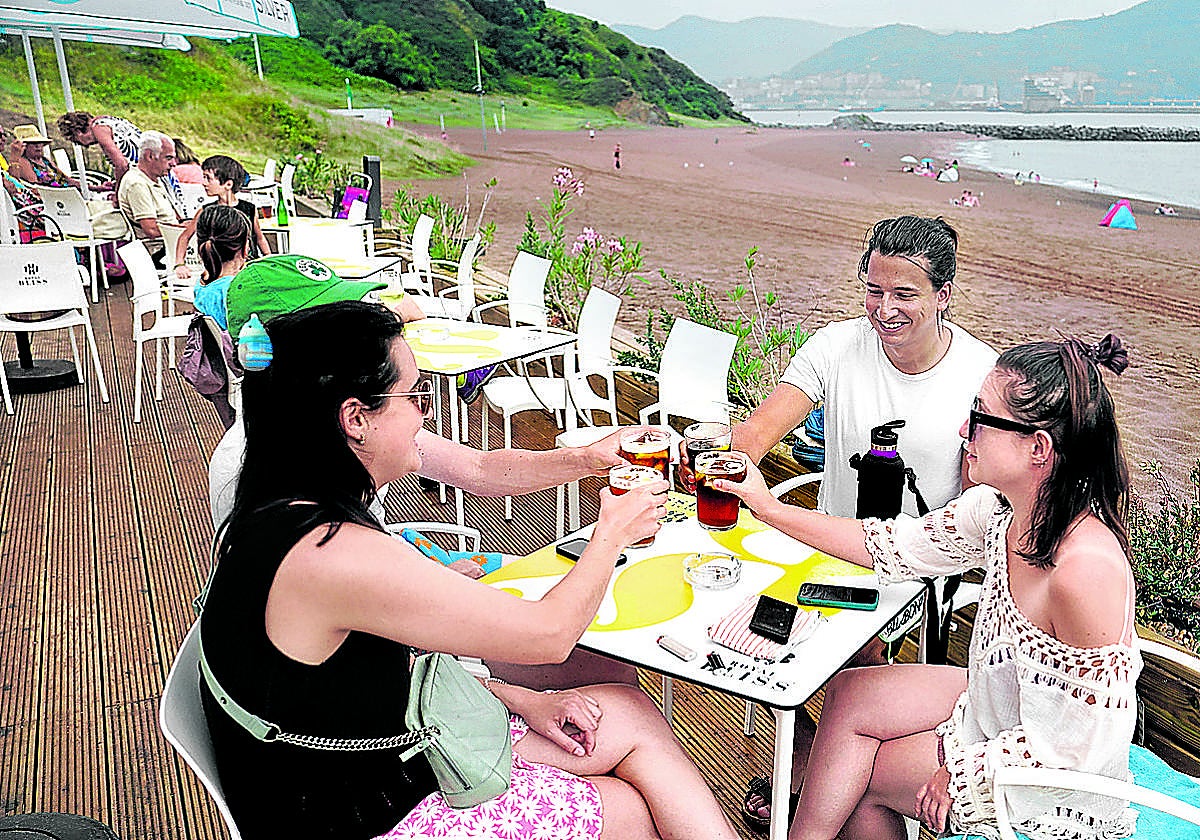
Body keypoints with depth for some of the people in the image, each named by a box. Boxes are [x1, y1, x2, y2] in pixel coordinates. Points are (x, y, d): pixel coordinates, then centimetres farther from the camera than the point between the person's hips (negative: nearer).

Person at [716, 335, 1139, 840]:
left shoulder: (1085, 569, -36)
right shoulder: (1000, 507, -13)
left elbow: (1083, 744, -28)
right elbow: (898, 547, -2)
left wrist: (964, 771, -15)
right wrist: (770, 509, -2)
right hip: (996, 713, 7)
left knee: (859, 771, 2)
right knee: (849, 693, 2)